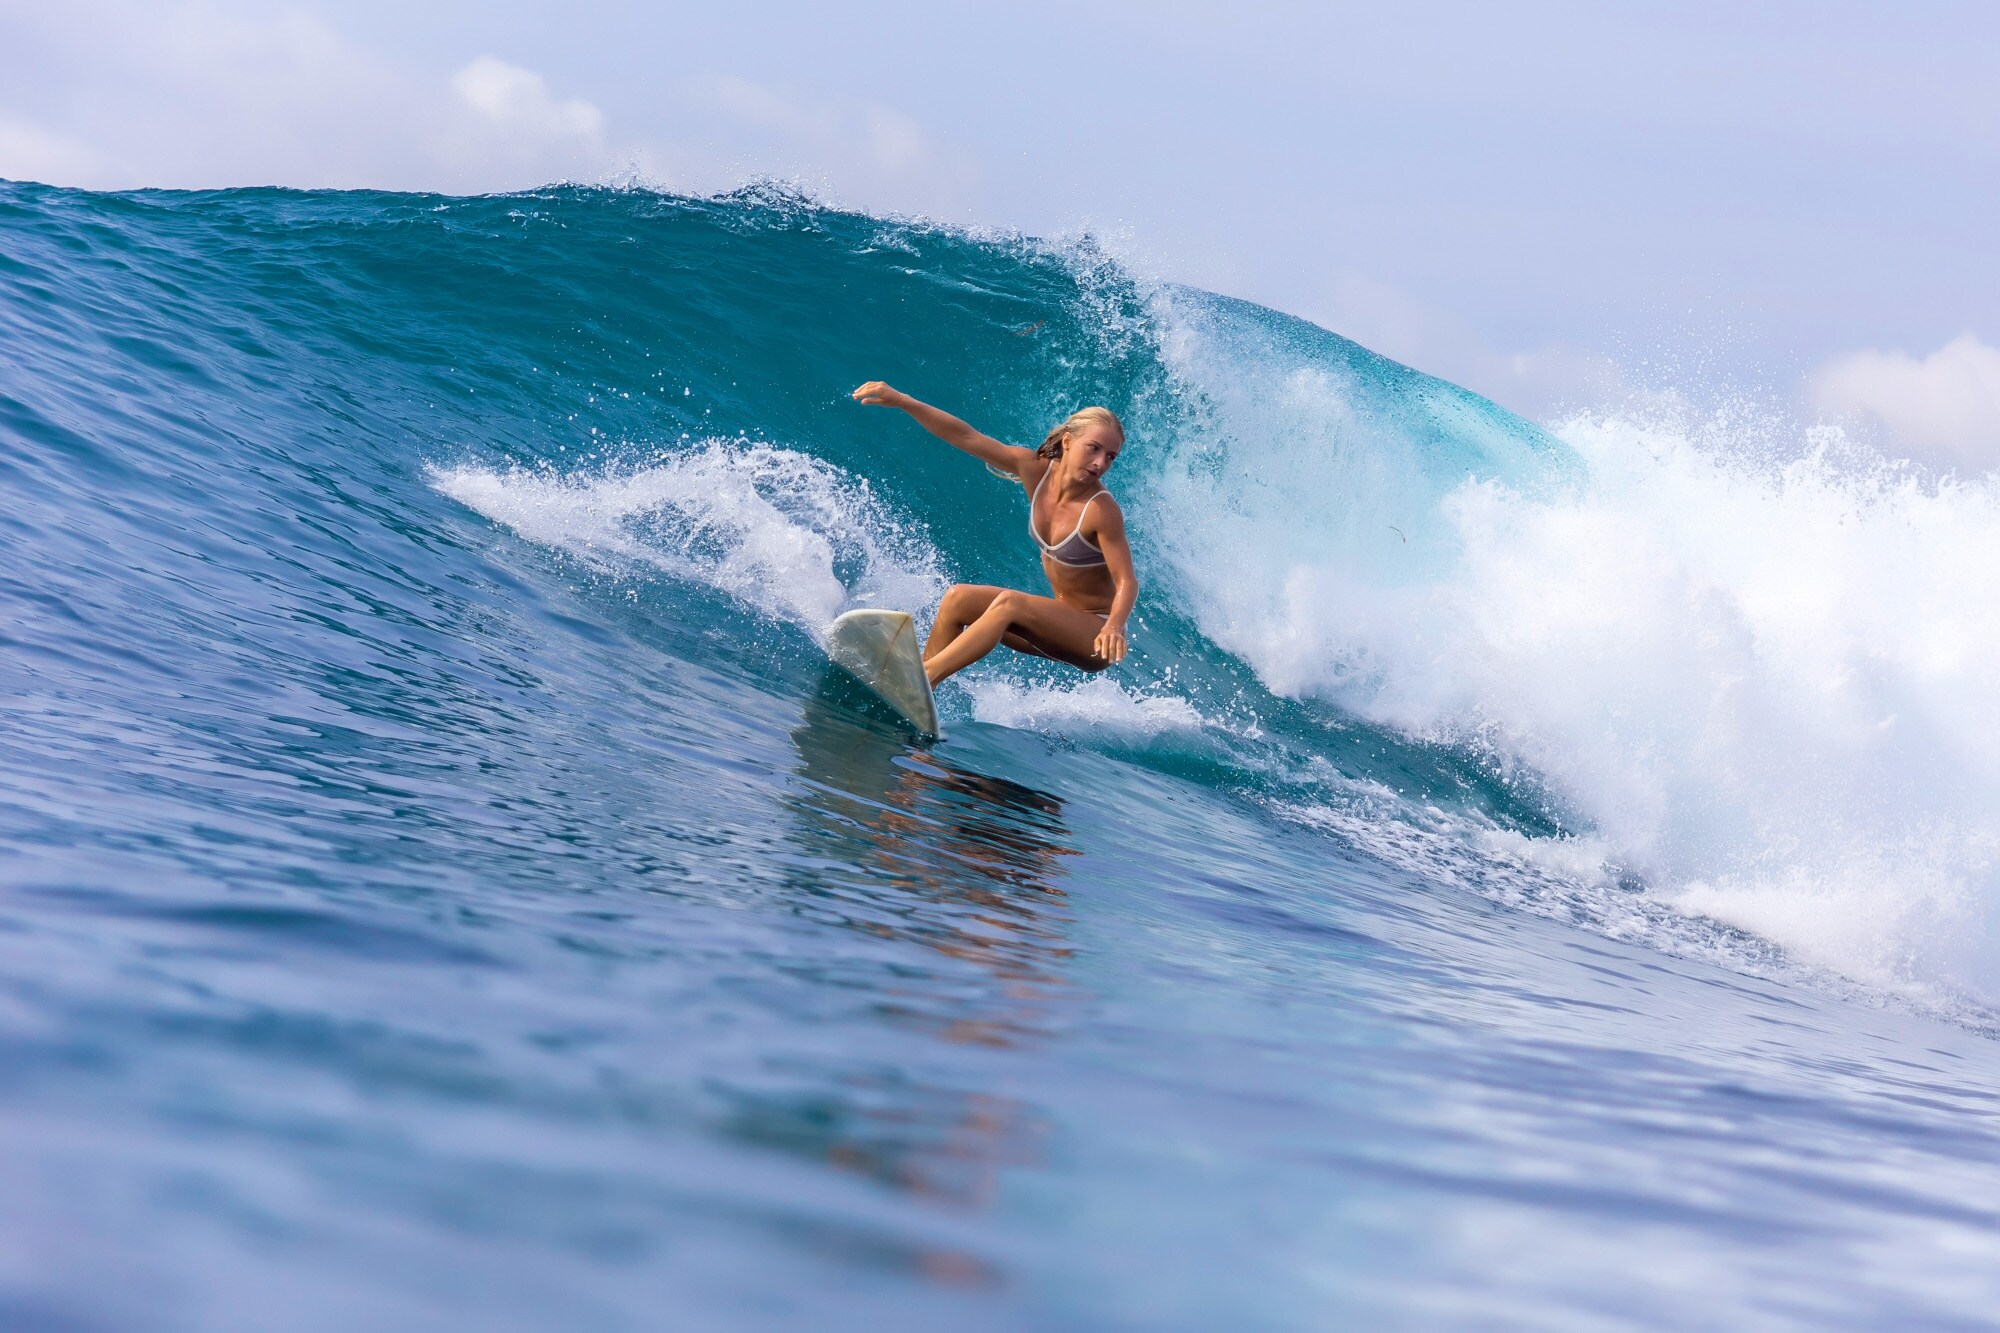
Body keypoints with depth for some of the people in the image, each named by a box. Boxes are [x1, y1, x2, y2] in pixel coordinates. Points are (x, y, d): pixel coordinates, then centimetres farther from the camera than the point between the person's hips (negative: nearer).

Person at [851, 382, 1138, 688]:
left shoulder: (1102, 511, -23)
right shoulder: (1036, 470, -7)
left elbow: (1127, 581, -23)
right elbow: (966, 437, -5)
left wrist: (1114, 626, -44)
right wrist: (901, 401, -10)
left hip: (1093, 634, -7)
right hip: (1059, 622, 7)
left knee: (1009, 603, -29)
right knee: (958, 599, -7)